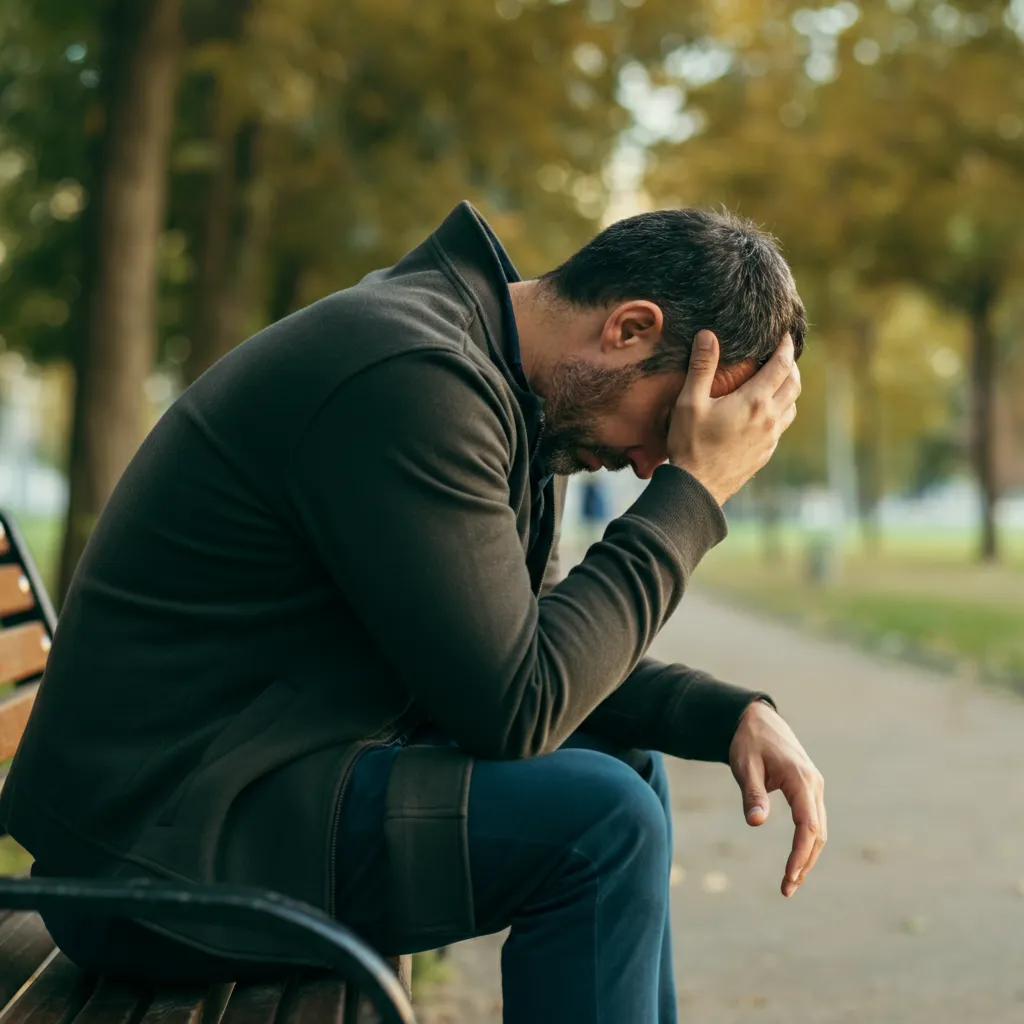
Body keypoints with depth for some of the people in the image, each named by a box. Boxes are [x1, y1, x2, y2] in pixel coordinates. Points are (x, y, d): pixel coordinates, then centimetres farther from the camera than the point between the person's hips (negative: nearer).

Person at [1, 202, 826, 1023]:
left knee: (625, 765, 14)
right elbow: (515, 709, -23)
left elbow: (529, 648, 13)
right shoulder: (410, 377, -23)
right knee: (600, 820, -20)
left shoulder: (521, 398, 8)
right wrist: (694, 492, -16)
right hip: (161, 854, -10)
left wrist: (733, 715, -1)